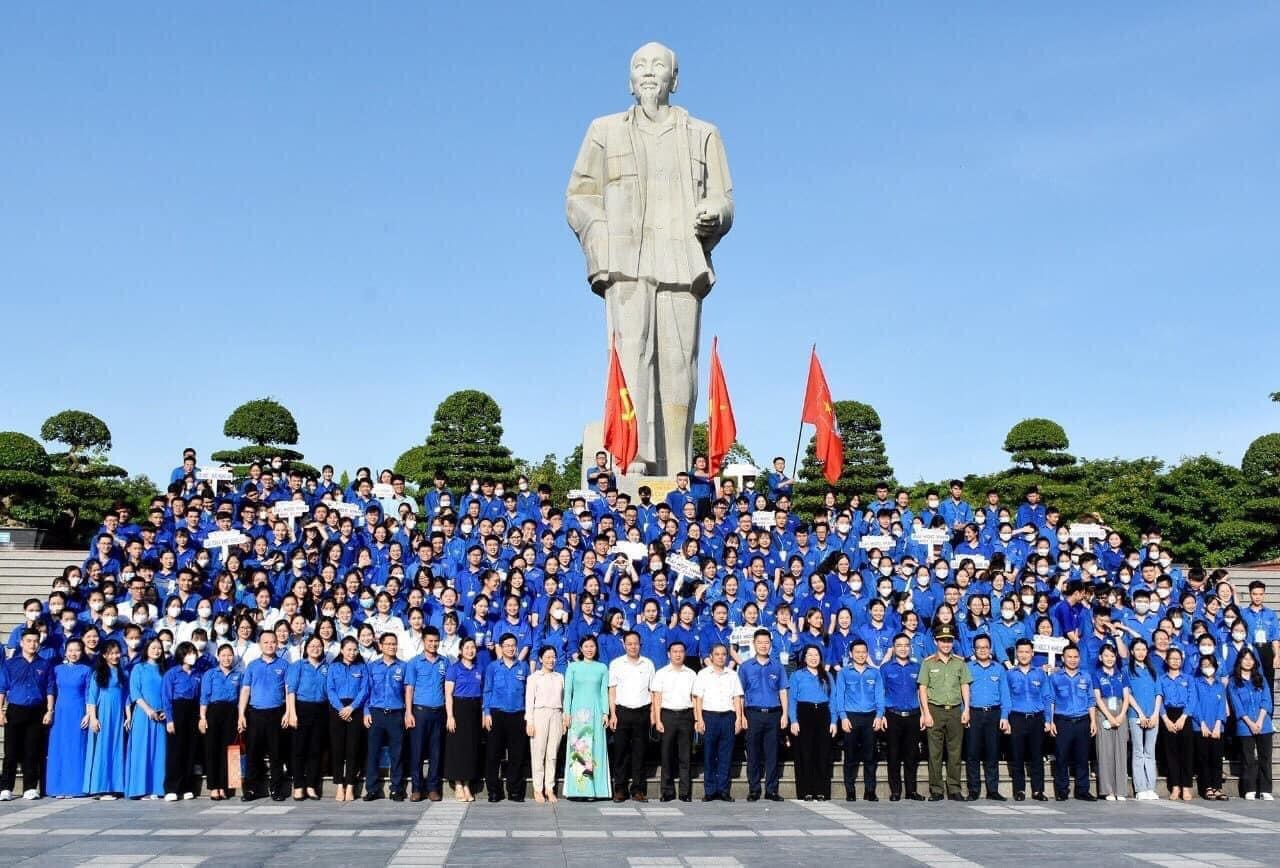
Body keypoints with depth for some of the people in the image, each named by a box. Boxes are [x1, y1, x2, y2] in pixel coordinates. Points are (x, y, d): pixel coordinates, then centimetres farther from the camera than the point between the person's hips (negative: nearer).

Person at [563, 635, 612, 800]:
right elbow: (567, 691, 5)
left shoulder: (602, 668, 10)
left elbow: (604, 692, 8)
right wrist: (567, 713, -3)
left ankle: (594, 789, 1)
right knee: (577, 748, -5)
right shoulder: (573, 667, 7)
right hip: (577, 712, -1)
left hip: (596, 712, 1)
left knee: (596, 748, -2)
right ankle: (577, 789, -3)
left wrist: (606, 713, 0)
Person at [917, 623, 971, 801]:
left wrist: (966, 709, 1)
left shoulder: (960, 662, 10)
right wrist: (926, 713, -6)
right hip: (935, 710, -2)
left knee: (955, 752, 3)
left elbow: (965, 686, 11)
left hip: (955, 710, 2)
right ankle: (936, 790, 4)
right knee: (935, 752, -1)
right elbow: (923, 689, 1)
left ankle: (954, 790, 9)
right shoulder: (928, 662, 3)